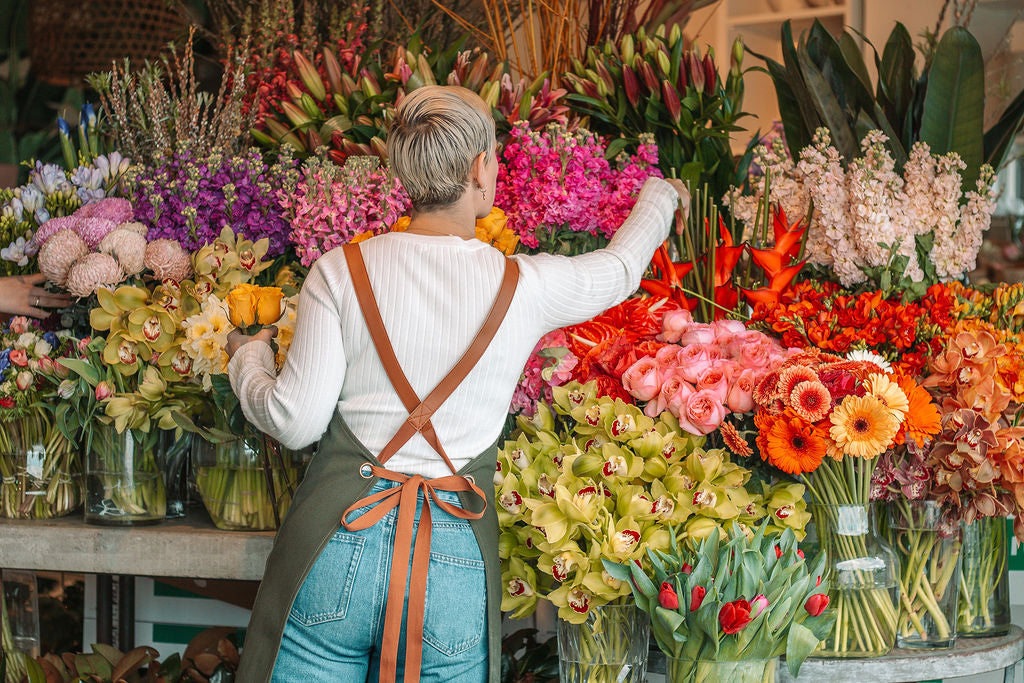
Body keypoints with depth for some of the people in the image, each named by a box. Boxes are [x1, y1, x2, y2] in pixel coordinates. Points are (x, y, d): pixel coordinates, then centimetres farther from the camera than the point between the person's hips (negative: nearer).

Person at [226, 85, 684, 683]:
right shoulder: (526, 286, -3)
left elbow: (296, 421, -4)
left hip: (340, 541, 0)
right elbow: (621, 269, 19)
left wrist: (249, 360, 18)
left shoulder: (342, 271, -5)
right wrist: (661, 196, 41)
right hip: (456, 561, 1)